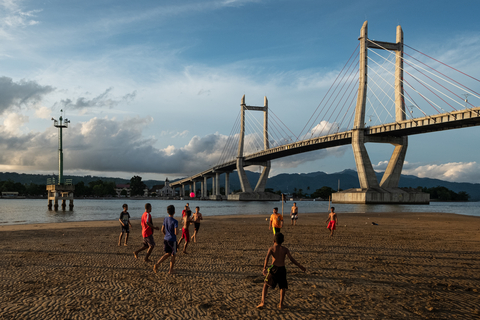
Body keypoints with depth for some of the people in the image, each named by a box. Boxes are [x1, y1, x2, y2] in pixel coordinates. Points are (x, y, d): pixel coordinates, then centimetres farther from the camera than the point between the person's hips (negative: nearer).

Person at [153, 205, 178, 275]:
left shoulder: (165, 219, 2)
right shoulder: (175, 221, -18)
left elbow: (162, 230, 8)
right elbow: (176, 233, -22)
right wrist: (177, 229, 0)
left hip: (165, 239, 6)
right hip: (172, 240, -6)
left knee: (167, 254, 17)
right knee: (173, 255, 11)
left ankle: (157, 264, 1)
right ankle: (171, 270, 17)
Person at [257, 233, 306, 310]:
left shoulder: (271, 248, 1)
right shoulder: (285, 249, 5)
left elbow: (267, 258, -14)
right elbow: (292, 259, -1)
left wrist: (264, 268, -19)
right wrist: (300, 266, 7)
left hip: (274, 269, -1)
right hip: (282, 269, 1)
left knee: (266, 285, 12)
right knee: (283, 287, 20)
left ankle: (262, 302, 0)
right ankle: (281, 304, 15)